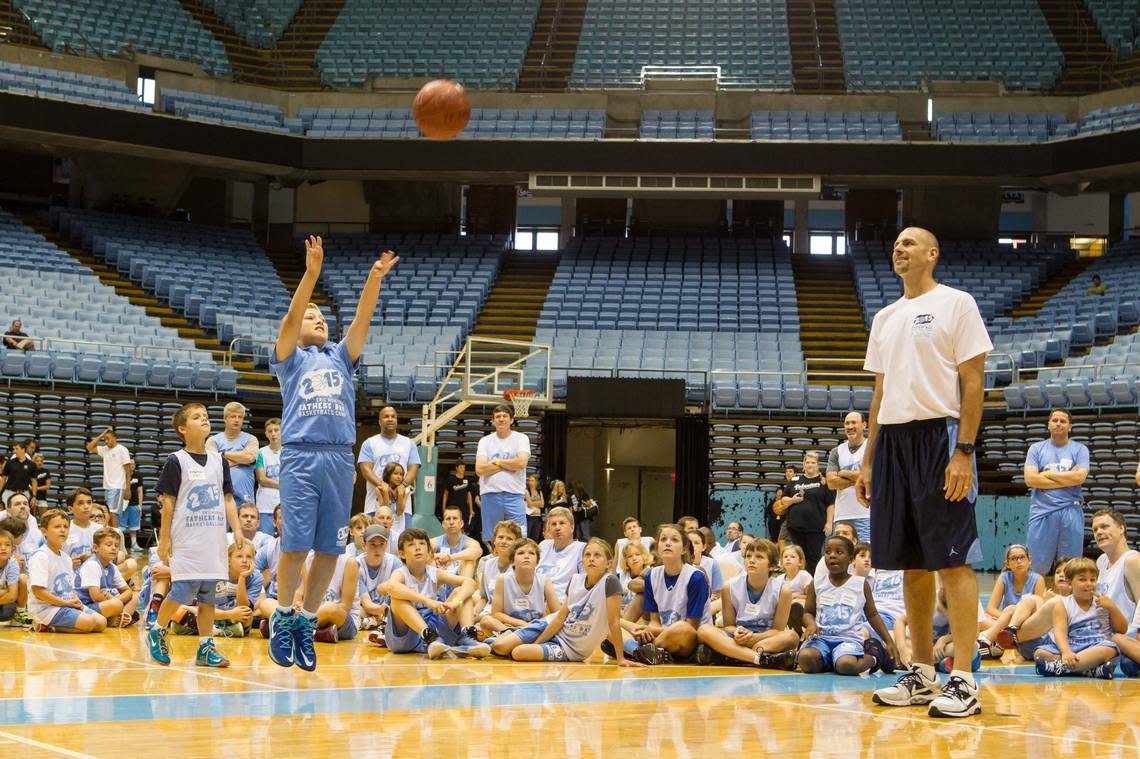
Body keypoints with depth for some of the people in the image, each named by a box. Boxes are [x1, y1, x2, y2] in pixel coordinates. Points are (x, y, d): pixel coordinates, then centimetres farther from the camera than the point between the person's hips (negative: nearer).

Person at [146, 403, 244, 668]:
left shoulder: (219, 461, 12)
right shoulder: (176, 461, -3)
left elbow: (228, 499, 14)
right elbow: (168, 502, -3)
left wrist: (237, 530, 3)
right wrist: (164, 539, -6)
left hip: (214, 541, 5)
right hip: (186, 540, -5)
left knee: (208, 595, 5)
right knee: (182, 591, -11)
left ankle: (206, 647, 10)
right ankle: (157, 632, 10)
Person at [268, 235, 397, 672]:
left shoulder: (341, 357, 21)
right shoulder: (290, 358, 12)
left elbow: (362, 321, 7)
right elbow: (290, 318, -4)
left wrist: (374, 280, -7)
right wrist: (311, 274, -16)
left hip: (340, 459, 3)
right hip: (299, 456, -3)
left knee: (330, 550, 2)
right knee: (295, 546, -8)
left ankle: (307, 622, 14)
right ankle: (282, 617, 8)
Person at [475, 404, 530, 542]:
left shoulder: (521, 438, 6)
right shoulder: (485, 441, 10)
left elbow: (521, 462, -12)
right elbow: (479, 469, -4)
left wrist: (497, 461, -4)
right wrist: (509, 465, -6)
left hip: (514, 494, -2)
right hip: (490, 494, 2)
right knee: (491, 539, 3)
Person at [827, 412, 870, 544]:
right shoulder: (836, 452, 14)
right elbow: (831, 482, 2)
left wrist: (844, 474, -2)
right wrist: (857, 478, -7)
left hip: (866, 514, -4)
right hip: (842, 515, 4)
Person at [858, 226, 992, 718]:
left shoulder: (955, 304, -1)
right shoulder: (885, 318, 18)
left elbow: (972, 382, -7)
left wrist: (963, 452, -16)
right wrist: (868, 461, 14)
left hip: (939, 435, -7)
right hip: (893, 440, 7)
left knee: (953, 560, -8)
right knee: (911, 563, 8)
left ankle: (963, 681, -8)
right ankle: (921, 674, 14)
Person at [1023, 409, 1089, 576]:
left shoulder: (1079, 449, 10)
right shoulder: (1037, 449, 12)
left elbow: (1080, 477, -7)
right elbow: (1030, 479, -3)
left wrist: (1048, 474, -2)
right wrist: (1067, 479, -4)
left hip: (1071, 512, 0)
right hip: (1042, 511, 0)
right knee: (1035, 568, -3)